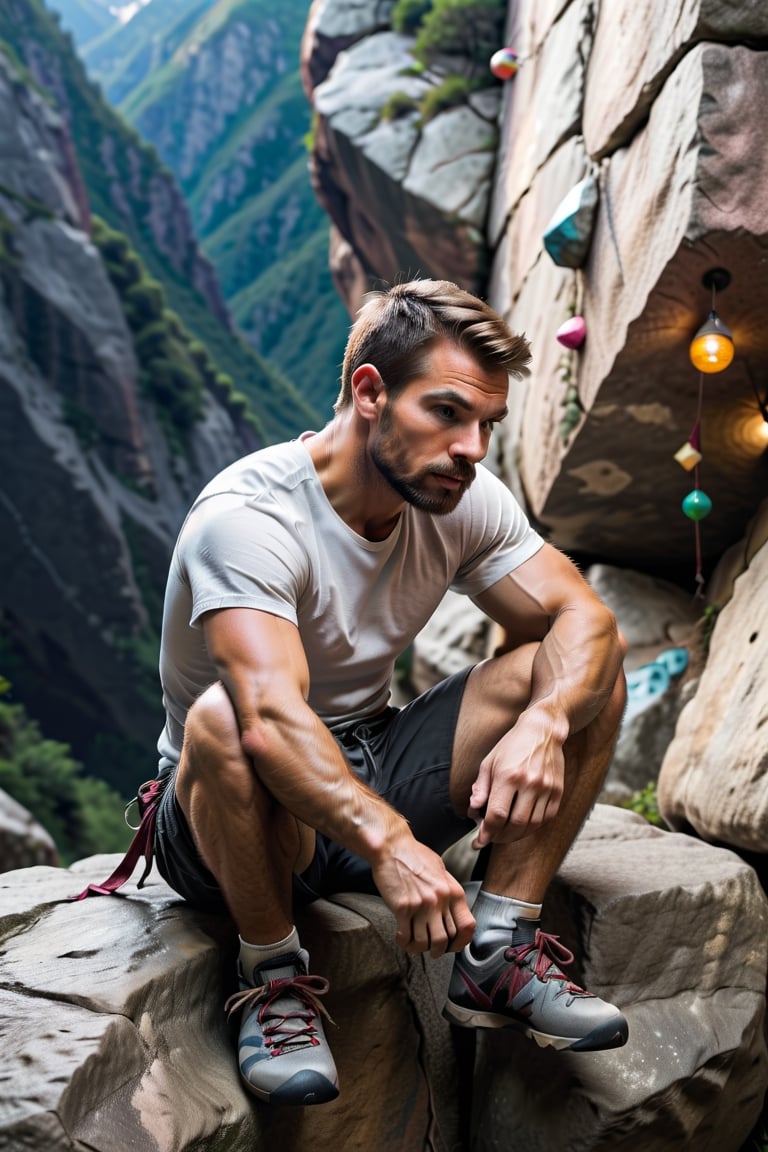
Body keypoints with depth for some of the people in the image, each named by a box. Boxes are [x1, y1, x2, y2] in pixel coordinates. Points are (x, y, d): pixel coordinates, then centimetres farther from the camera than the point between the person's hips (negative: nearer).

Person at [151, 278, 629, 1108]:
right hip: (237, 818, -5)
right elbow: (271, 713, -40)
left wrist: (544, 725, -32)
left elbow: (586, 620, -11)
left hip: (377, 778, 6)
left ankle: (497, 957, -9)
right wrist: (390, 844, -53)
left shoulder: (462, 500, -6)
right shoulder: (247, 515, -26)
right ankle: (273, 976, -16)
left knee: (578, 674, -10)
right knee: (226, 720, -40)